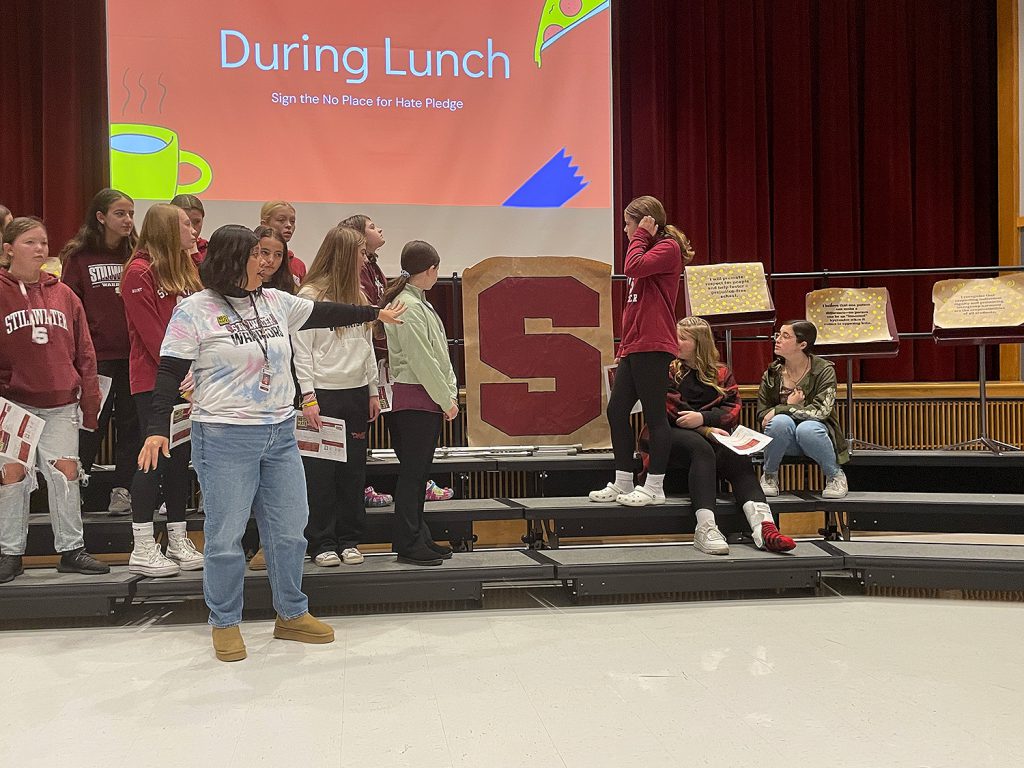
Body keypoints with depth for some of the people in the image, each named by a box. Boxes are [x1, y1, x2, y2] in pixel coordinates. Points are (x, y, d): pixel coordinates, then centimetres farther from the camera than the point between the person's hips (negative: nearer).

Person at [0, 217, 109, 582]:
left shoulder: (63, 294, 9)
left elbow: (84, 353, 10)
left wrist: (90, 402, 6)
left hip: (61, 404, 3)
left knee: (66, 471, 3)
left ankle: (71, 549, 15)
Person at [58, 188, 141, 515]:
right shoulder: (79, 256, 0)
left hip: (132, 355, 3)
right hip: (96, 355, -3)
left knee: (131, 423, 6)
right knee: (93, 423, 3)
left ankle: (122, 491, 16)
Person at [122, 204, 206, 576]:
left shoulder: (186, 268, 16)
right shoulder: (140, 273, -8)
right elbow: (151, 333, -15)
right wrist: (178, 371, -16)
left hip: (186, 379, 8)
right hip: (154, 381, -7)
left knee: (180, 457, 10)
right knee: (155, 457, -6)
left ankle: (178, 541, 18)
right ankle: (143, 550, 2)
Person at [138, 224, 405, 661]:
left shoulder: (276, 302, 8)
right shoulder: (195, 310, -8)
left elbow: (323, 314, 20)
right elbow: (170, 373, -9)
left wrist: (375, 313, 28)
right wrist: (157, 429, -17)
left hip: (281, 433, 6)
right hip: (224, 439, -6)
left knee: (290, 529, 12)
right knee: (226, 536, 2)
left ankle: (291, 614, 28)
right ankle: (225, 624, 20)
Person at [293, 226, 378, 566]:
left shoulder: (359, 295, 14)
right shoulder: (309, 296, -6)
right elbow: (301, 352, -9)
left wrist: (373, 392, 14)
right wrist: (308, 397, -13)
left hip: (356, 393, 6)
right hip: (323, 393, -6)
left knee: (353, 470, 9)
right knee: (321, 471, -1)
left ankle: (349, 539, 18)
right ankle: (322, 542, 9)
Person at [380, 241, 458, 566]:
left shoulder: (419, 303, 17)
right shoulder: (407, 306, -14)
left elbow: (439, 353, 15)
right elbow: (422, 360, -17)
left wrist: (450, 393, 8)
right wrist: (445, 400, -12)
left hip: (428, 399, 10)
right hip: (415, 398, -10)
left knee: (418, 470, 14)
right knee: (412, 471, -4)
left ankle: (417, 537, 22)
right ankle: (408, 544, 4)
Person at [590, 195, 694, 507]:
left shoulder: (668, 248, -5)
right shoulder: (649, 250, 24)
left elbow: (633, 267, -24)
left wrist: (642, 236, -8)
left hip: (653, 346, -10)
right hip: (634, 347, 10)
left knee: (654, 415, -4)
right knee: (616, 411, 9)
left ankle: (654, 488, 3)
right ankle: (623, 484, 17)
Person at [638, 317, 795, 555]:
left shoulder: (721, 373, 18)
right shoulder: (668, 370, 10)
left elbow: (734, 408, 3)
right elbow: (669, 412, -4)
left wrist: (703, 418, -16)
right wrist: (706, 430, -15)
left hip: (709, 436, 3)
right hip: (670, 436, -3)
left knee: (738, 457, -29)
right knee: (701, 448, -36)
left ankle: (763, 525, -48)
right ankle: (705, 528, -48)